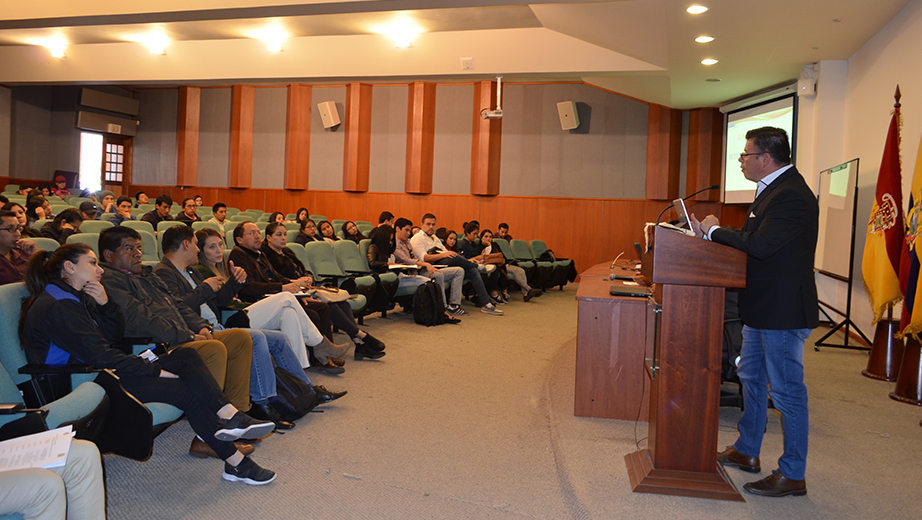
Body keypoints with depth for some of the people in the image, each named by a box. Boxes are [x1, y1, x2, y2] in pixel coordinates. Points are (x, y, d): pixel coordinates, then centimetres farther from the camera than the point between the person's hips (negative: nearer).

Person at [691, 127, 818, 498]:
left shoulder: (791, 195, -22)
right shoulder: (773, 189, 12)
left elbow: (759, 245, -30)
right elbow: (753, 238, 11)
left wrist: (715, 231, -16)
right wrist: (713, 232, -2)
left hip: (783, 311, -11)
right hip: (762, 308, 11)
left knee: (786, 391, 0)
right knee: (751, 377, 20)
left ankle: (792, 475, 13)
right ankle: (746, 452, 36)